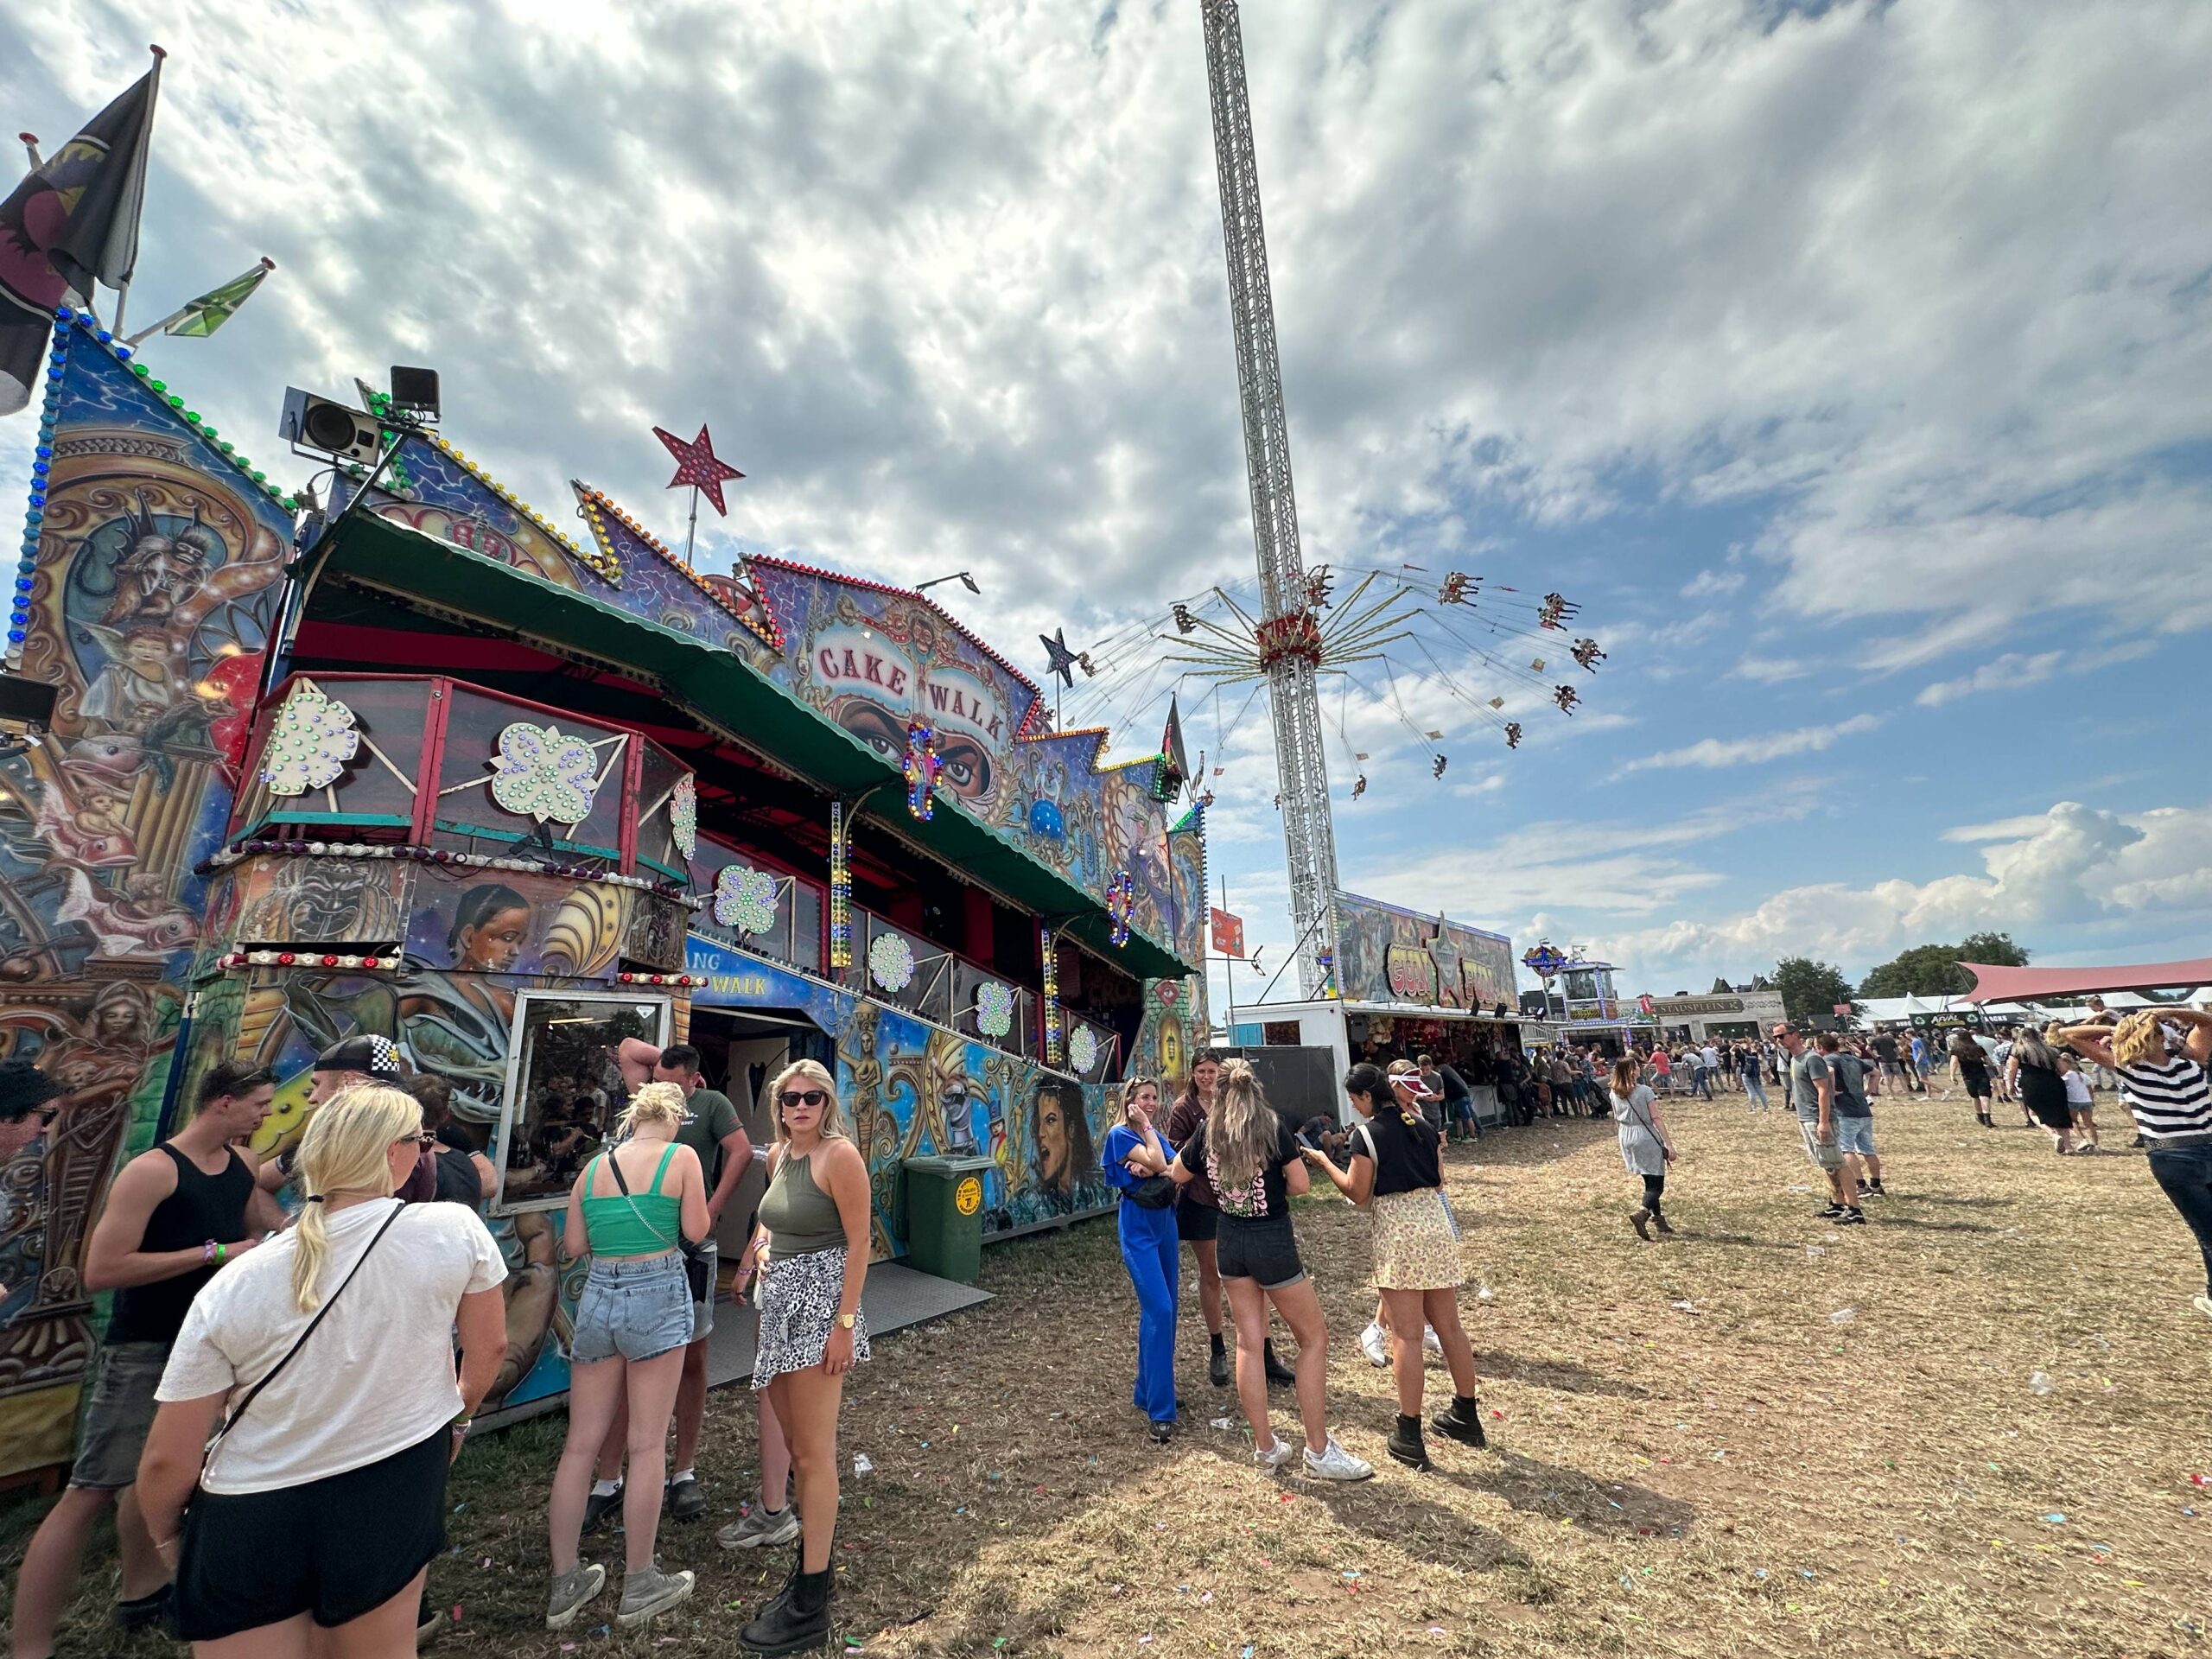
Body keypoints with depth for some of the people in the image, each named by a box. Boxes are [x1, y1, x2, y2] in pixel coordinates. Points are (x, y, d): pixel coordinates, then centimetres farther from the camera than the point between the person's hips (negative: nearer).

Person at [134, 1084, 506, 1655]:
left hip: (251, 1525, 0)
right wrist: (458, 1414, 18)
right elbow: (489, 1347, -3)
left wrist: (166, 1536, 15)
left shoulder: (230, 1288, -14)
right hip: (394, 1498, 0)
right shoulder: (455, 1228, -17)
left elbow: (168, 1459, -7)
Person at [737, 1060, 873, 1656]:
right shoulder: (779, 1153, 7)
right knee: (795, 1440, 19)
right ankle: (816, 1549, 38)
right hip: (780, 1300, 8)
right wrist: (764, 1240, 5)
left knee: (813, 1451, 1)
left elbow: (858, 1243, -17)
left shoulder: (839, 1154, -17)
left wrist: (844, 1324, -18)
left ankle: (810, 1607, 14)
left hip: (819, 1302, -8)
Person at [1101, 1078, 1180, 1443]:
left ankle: (1149, 1391, 26)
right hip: (1138, 1229, -7)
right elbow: (1158, 1163, -20)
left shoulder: (1156, 1135, 12)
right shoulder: (1121, 1134, -9)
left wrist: (1147, 1170, -18)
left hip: (1164, 1225, 7)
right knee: (1159, 1311, -14)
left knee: (1162, 1310, 11)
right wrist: (1145, 1126, -10)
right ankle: (1160, 1411, -8)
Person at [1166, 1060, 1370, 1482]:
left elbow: (1177, 1175, 10)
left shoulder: (1207, 1130, -4)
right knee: (1314, 1338, 10)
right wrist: (1273, 1175, 6)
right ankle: (1319, 1451, 12)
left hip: (1230, 1241, 4)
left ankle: (1265, 1446, 22)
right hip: (1273, 1240, -4)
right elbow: (1301, 1184, -11)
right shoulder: (1273, 1125, -14)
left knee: (1248, 1341, 13)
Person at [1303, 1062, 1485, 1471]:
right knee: (1449, 1325, 17)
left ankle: (1409, 1436, 8)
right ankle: (1466, 1415, 31)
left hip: (1398, 1233, -6)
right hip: (1436, 1223, 6)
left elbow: (1358, 1193, -7)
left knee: (1406, 1333, 0)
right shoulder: (1424, 1126, 9)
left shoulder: (1366, 1132, -9)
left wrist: (1323, 1162, 3)